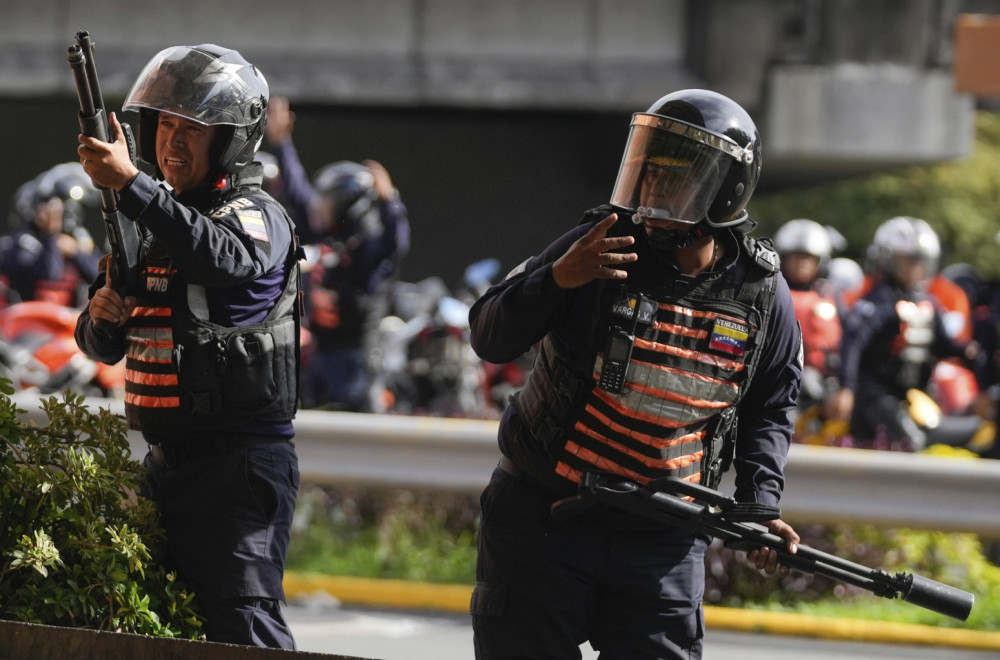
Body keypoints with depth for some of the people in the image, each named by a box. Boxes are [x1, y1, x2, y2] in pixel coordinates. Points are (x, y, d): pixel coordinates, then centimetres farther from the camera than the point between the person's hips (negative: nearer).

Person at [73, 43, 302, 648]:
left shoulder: (257, 216, -8)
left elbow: (224, 257, -33)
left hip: (242, 459, -9)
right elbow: (103, 346, 20)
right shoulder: (155, 221, 16)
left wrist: (130, 185, -39)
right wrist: (101, 317, -5)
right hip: (167, 461, 9)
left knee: (242, 620, -19)